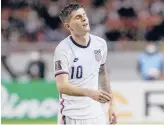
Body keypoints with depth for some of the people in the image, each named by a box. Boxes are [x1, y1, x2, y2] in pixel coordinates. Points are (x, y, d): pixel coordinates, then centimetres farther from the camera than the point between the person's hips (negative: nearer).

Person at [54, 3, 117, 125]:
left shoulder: (100, 44, 3)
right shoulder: (63, 49, -15)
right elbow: (62, 86, -25)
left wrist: (111, 104, 16)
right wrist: (89, 93, -40)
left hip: (97, 114, 5)